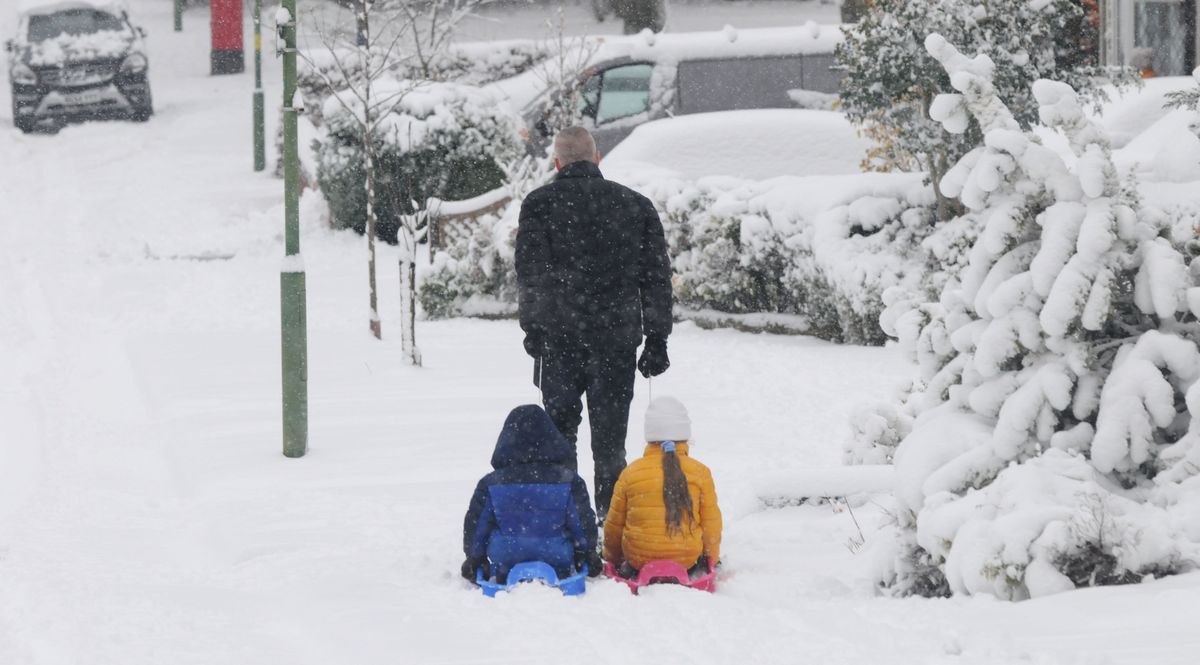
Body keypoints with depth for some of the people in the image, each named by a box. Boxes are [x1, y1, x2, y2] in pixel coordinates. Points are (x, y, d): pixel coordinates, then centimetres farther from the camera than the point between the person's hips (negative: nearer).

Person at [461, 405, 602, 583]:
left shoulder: (490, 484, -3)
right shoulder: (569, 481, -4)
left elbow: (475, 526, 5)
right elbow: (584, 523, 4)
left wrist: (474, 559, 20)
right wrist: (588, 555, 19)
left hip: (505, 568, 0)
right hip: (558, 567, 0)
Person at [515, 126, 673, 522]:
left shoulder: (540, 204, 0)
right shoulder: (636, 205, 9)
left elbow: (531, 274, -7)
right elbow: (657, 277, 9)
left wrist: (533, 328, -3)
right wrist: (657, 340, 11)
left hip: (560, 340, -2)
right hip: (618, 339, 2)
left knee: (559, 432, 8)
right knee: (610, 437, 7)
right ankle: (610, 516, 5)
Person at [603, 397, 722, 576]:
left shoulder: (631, 473, -5)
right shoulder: (700, 472, -6)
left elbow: (615, 523, 5)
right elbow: (711, 522, 3)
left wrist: (612, 558, 25)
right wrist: (712, 557, 23)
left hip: (638, 560, -1)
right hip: (688, 559, 1)